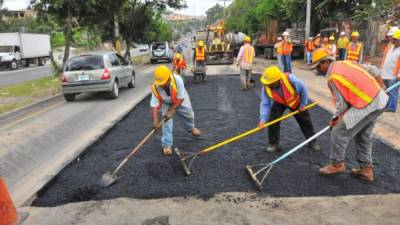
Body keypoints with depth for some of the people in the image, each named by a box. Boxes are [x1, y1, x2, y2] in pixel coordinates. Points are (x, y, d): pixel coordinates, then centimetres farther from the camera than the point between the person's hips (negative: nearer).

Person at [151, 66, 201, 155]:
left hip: (180, 100, 1)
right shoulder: (155, 87, -36)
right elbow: (154, 105, -31)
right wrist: (155, 120, -41)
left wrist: (172, 111, -33)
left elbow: (181, 98, -33)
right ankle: (167, 144, 0)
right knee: (166, 121, -14)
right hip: (166, 103, 0)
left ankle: (191, 128, 54)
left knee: (188, 114, 19)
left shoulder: (177, 79, -43)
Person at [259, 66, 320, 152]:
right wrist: (263, 119, -39)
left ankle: (312, 142, 28)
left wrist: (303, 104, -12)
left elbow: (303, 89, -23)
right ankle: (273, 144, 4)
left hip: (295, 101, -1)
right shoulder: (266, 88, -32)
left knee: (305, 121, 8)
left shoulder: (290, 79, -41)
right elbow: (265, 104, -26)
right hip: (279, 103, 1)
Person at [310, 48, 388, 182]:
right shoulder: (346, 63, 9)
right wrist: (380, 86, 28)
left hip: (367, 106, -9)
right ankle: (366, 169, 30)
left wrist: (336, 118, 3)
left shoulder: (333, 78, -14)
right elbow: (372, 70, 15)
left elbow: (342, 104, -12)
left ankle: (337, 164, 17)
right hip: (379, 98, 9)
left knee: (339, 133, 1)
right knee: (363, 136, 21)